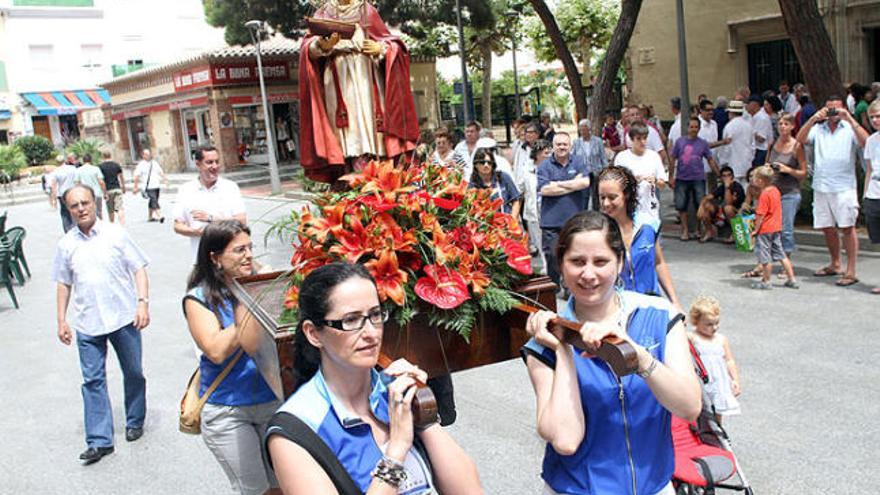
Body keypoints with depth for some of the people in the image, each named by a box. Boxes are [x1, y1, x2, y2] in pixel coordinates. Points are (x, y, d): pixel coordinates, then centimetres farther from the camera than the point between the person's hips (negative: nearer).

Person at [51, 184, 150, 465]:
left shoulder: (116, 234, -2)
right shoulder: (66, 245, 5)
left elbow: (138, 270, -1)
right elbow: (63, 284, 12)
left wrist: (143, 302, -13)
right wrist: (62, 321, 7)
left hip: (124, 317, -1)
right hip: (87, 324, 2)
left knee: (133, 373, 11)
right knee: (92, 380, 1)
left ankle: (135, 422, 31)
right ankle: (99, 441, 7)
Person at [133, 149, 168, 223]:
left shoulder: (154, 163, 13)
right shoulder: (141, 165, -3)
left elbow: (161, 172, 17)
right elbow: (137, 176, -5)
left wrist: (165, 180, 6)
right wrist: (135, 187, -7)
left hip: (156, 185, 6)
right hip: (148, 187, -6)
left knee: (153, 202, 14)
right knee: (154, 201, -16)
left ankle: (150, 217, 26)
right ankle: (160, 216, -22)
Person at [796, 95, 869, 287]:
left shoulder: (849, 128, 2)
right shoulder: (818, 129, 10)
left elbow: (865, 142, -15)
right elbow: (800, 139, -5)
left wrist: (849, 118, -18)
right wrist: (813, 119, -15)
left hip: (844, 187, -4)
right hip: (821, 187, 4)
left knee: (847, 227, -5)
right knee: (827, 227, 12)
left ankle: (850, 271, -1)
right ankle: (835, 264, 29)